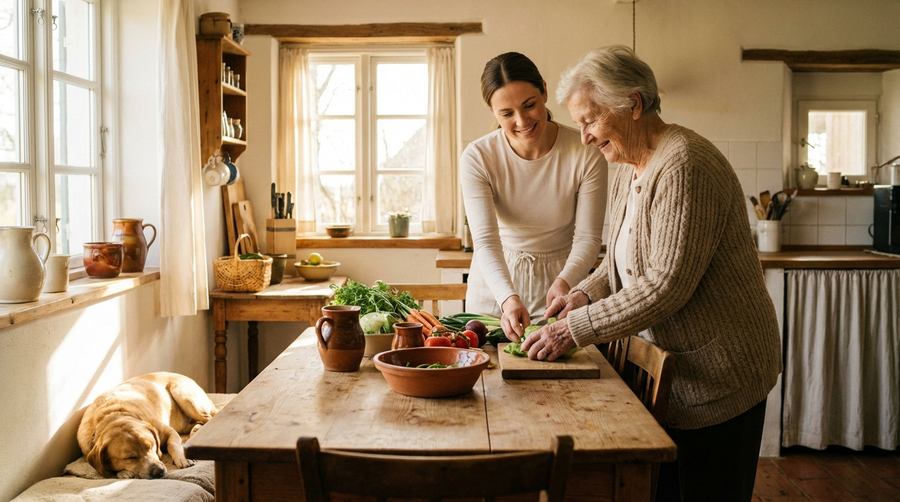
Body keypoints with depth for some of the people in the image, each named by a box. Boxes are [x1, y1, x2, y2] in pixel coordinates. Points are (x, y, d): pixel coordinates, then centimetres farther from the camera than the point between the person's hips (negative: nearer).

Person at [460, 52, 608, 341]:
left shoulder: (586, 155, -17)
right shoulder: (478, 158, -17)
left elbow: (587, 238, -14)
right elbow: (486, 241, -23)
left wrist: (564, 282, -35)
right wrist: (508, 298, -40)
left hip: (560, 277, 0)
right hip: (495, 285, 0)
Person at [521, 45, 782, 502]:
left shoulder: (684, 166, -22)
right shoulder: (629, 169, 9)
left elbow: (667, 285, -28)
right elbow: (622, 258, 18)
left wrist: (576, 329, -23)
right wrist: (585, 294, -2)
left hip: (719, 374, -9)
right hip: (669, 370, 9)